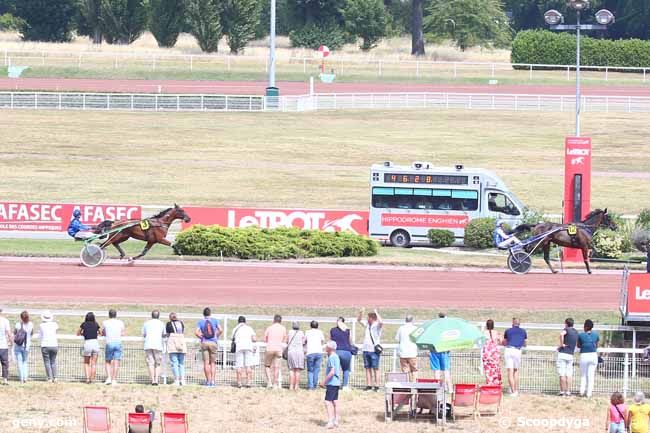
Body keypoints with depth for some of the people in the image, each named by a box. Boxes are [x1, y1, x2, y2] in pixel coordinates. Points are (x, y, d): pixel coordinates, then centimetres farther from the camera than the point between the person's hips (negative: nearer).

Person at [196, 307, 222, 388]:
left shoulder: (200, 322, 3)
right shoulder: (215, 320, 3)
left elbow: (196, 332, -9)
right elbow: (220, 330, -7)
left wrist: (201, 337, 6)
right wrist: (216, 336, 7)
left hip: (204, 343, 0)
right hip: (213, 343, 0)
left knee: (206, 363, 3)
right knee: (213, 363, 5)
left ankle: (208, 381, 1)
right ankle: (212, 381, -1)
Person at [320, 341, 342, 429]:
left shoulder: (331, 358, -16)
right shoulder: (336, 357, 13)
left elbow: (332, 372, -23)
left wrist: (324, 381, -16)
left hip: (331, 383, -10)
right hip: (337, 383, 10)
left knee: (328, 402, -11)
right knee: (335, 402, 14)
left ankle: (330, 421, -17)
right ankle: (336, 421, 18)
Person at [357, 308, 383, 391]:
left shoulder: (377, 325, -6)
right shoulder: (367, 324, 13)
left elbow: (381, 322, -28)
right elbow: (359, 320, 24)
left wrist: (376, 313, -22)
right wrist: (361, 313, 7)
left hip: (374, 350, -7)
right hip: (366, 349, 7)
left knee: (375, 368, -5)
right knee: (368, 368, 8)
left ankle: (377, 386, -6)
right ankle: (369, 385, 11)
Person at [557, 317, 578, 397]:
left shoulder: (566, 330, -6)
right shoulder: (576, 332, 14)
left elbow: (561, 334, -30)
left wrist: (561, 344, -18)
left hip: (563, 354, -6)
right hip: (570, 355, 6)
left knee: (562, 374, -3)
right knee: (569, 374, 6)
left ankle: (562, 391, -4)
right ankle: (568, 392, 4)